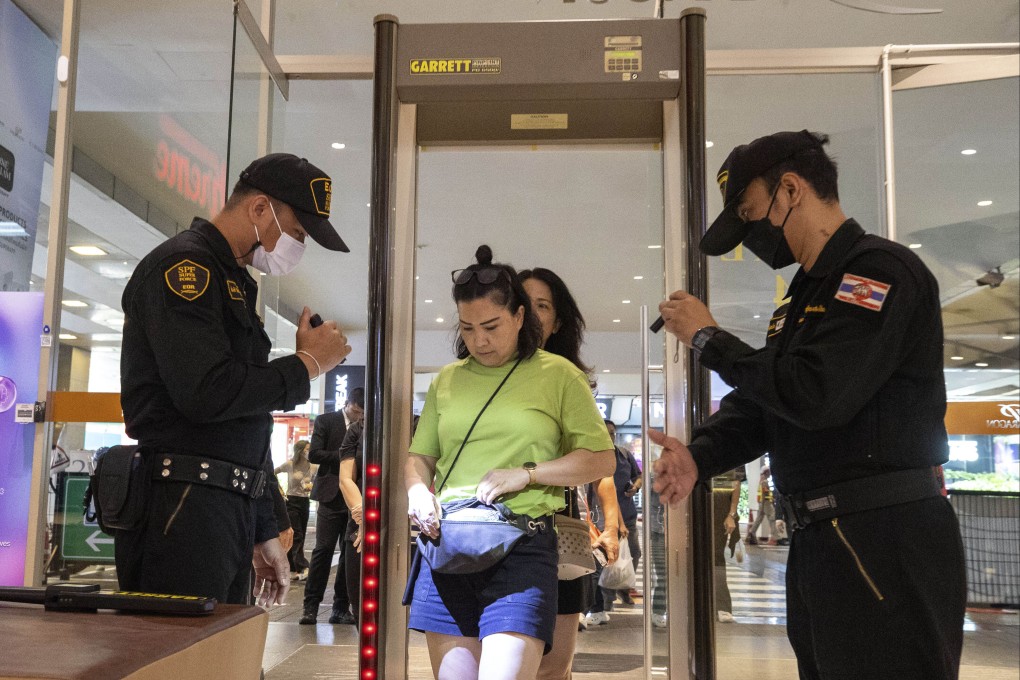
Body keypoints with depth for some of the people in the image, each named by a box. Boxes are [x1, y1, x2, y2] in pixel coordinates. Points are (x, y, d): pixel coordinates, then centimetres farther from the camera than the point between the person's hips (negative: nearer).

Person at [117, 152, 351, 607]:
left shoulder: (233, 282, 22)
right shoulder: (184, 265, -8)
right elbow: (207, 394, -23)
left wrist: (264, 531, 22)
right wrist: (307, 364, -8)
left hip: (232, 509, 9)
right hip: (183, 508, -9)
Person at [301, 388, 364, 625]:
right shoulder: (326, 421, 2)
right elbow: (313, 454, -5)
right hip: (332, 496, -3)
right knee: (323, 550, -5)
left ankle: (341, 607, 11)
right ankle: (310, 606, 2)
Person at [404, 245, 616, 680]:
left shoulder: (557, 375, 4)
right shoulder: (447, 380, 14)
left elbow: (601, 460, 2)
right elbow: (419, 457, 20)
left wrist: (525, 473, -11)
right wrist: (418, 490, -3)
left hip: (521, 549, -4)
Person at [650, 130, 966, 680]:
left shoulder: (881, 270, -13)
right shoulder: (806, 294, 18)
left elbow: (815, 395, -24)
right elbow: (760, 402, 15)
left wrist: (708, 339, -13)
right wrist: (700, 454, -4)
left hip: (885, 544, -9)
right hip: (822, 540, 10)